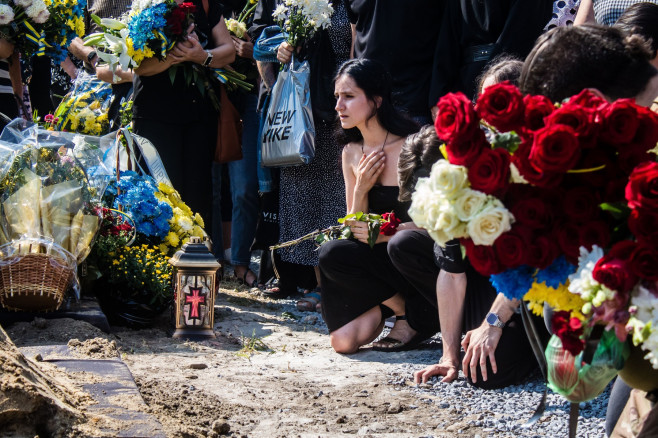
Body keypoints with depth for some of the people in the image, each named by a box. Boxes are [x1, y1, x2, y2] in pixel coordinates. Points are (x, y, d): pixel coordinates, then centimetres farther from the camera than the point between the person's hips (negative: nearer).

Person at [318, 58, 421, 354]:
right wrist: (360, 190, -11)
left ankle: (407, 311, -7)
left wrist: (383, 232, -20)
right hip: (377, 258, 5)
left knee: (333, 255, -25)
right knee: (343, 339, -18)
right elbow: (356, 229, 6)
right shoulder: (352, 152, 7)